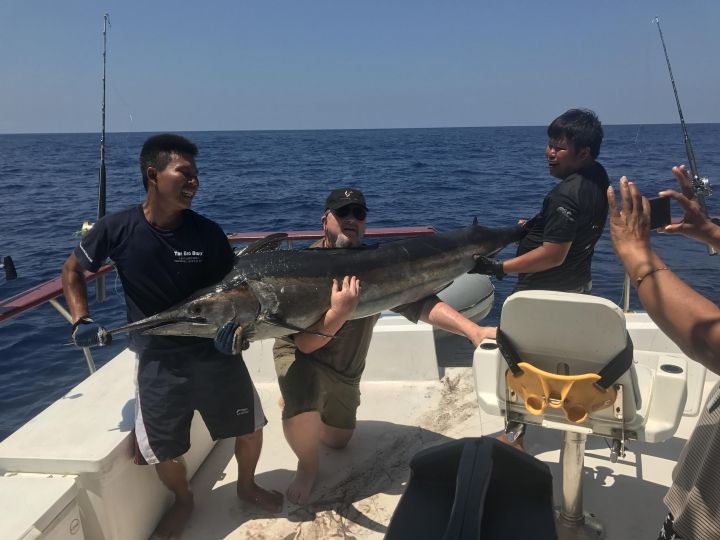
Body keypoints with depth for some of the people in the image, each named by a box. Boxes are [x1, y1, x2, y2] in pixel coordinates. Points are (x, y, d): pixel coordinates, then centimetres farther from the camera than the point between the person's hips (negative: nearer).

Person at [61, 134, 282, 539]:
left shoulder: (207, 232, -11)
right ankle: (184, 499, 43)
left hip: (214, 351, 1)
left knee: (250, 427, 12)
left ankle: (247, 486, 44)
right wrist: (81, 320, -7)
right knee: (163, 450, 9)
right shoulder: (117, 229, -13)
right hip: (158, 360, -1)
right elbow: (74, 269, 4)